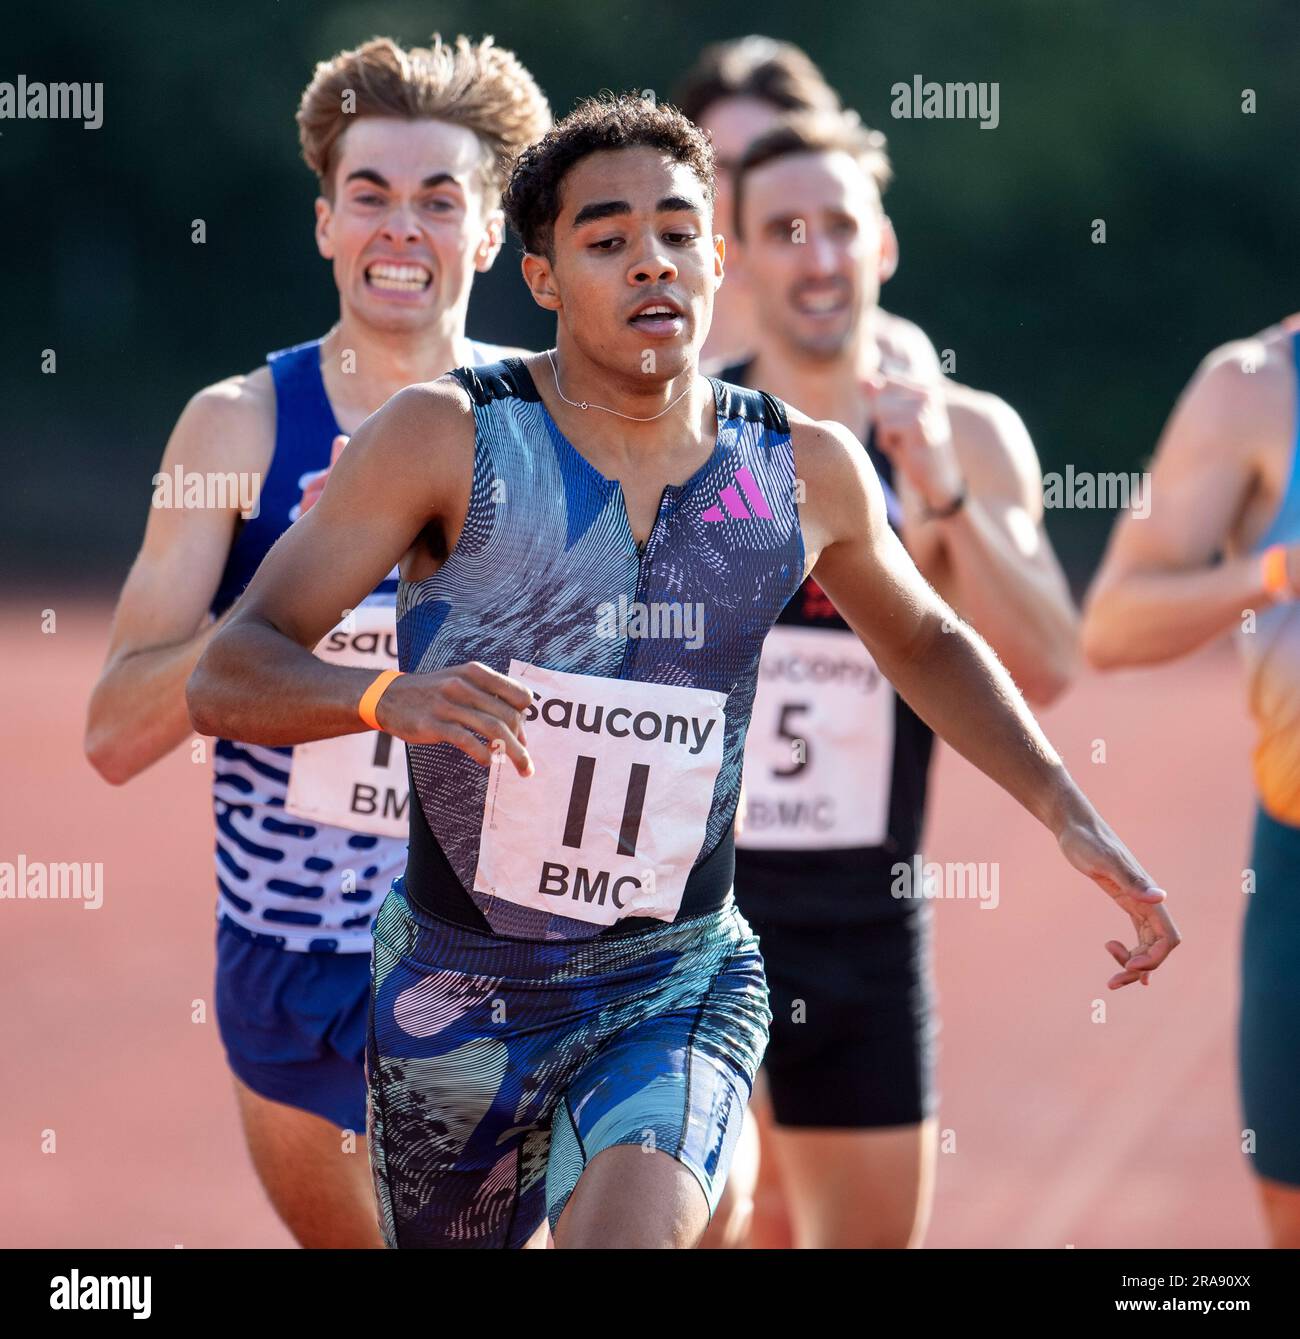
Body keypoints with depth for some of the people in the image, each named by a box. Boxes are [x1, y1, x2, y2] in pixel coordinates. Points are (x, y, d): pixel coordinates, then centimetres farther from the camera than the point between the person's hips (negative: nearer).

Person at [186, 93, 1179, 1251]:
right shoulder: (449, 439, -12)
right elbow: (224, 680, -16)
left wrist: (1069, 814, 7)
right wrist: (387, 696, -36)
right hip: (457, 988, 0)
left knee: (630, 1233, -30)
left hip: (679, 985, 0)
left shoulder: (804, 471, -3)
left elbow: (926, 644, 19)